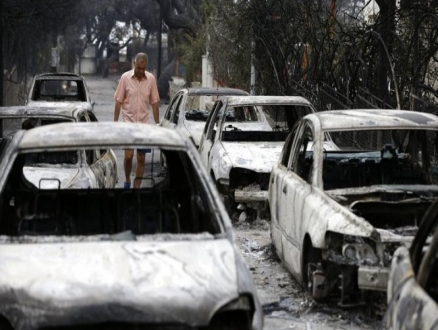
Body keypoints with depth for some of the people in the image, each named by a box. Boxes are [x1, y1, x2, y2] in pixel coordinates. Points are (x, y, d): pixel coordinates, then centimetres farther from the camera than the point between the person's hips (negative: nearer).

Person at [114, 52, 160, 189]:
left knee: (141, 158, 3)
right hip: (128, 121, -2)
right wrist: (115, 122, -4)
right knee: (128, 155, -10)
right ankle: (127, 180, 14)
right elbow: (118, 101, -1)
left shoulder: (151, 79, 0)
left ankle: (137, 186, 11)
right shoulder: (125, 77, -5)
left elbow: (154, 102, 6)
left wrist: (157, 124, 4)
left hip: (144, 123, 2)